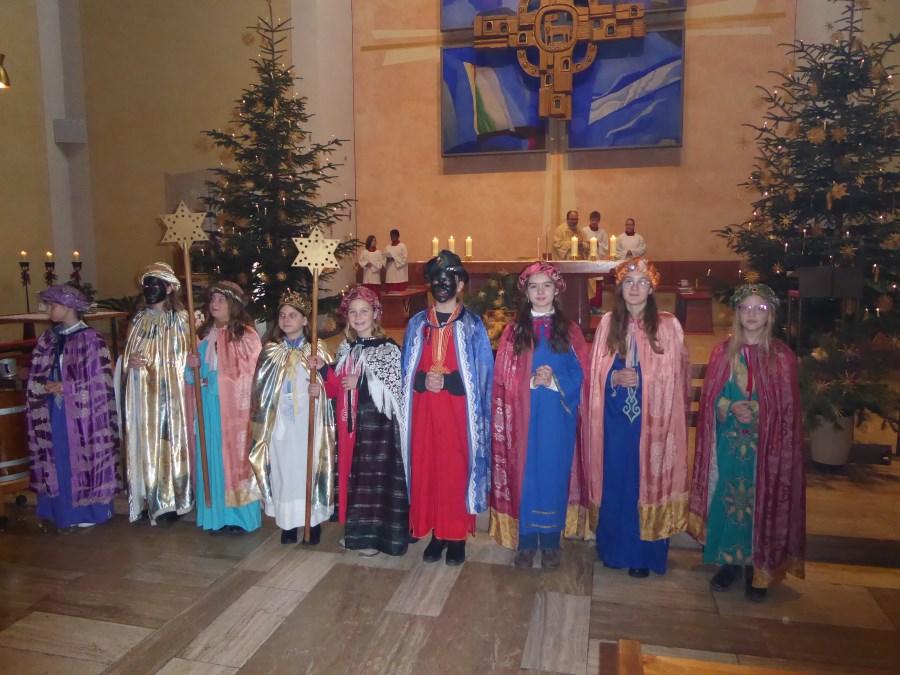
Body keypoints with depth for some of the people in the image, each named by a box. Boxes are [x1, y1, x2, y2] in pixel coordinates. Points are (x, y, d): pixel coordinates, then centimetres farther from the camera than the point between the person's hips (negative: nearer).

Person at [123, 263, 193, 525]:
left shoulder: (181, 320, -4)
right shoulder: (139, 320, 10)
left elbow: (189, 357, -4)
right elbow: (127, 354, 17)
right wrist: (129, 360, -5)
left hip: (171, 394, -4)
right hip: (142, 396, 4)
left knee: (170, 442, 0)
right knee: (146, 444, 7)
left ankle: (172, 500, 12)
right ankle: (152, 500, 19)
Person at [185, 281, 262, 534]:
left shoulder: (246, 335, -6)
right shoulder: (204, 334, 12)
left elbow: (249, 374, -12)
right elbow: (194, 375, 16)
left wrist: (215, 380, -14)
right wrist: (192, 366, -6)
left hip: (235, 408, -5)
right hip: (208, 409, 5)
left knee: (235, 455, 0)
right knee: (211, 456, 8)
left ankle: (240, 514, 12)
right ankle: (217, 514, 19)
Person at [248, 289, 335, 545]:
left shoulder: (316, 349, -1)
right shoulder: (271, 350, 8)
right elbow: (260, 387, 10)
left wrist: (320, 388, -23)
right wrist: (260, 418, 5)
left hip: (308, 421, -2)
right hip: (278, 421, 2)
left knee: (308, 467, 2)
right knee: (283, 469, 5)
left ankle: (313, 521, 16)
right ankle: (288, 522, 18)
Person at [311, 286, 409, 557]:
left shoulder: (389, 348, -7)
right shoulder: (346, 349, 12)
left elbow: (396, 388, -11)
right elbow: (338, 387, 15)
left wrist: (361, 382, -16)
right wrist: (323, 370, -2)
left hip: (380, 423, -6)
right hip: (351, 423, 6)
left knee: (379, 476, -1)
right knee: (354, 474, 12)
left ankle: (377, 534, 11)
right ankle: (358, 531, 25)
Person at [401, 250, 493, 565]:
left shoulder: (473, 325, 1)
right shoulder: (417, 324, 10)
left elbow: (483, 374, -2)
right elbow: (406, 370, 11)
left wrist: (447, 381, -14)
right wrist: (423, 380, -9)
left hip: (459, 413, -3)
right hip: (424, 412, 3)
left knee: (458, 470, 0)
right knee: (426, 470, 4)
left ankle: (456, 536, 14)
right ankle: (435, 534, 18)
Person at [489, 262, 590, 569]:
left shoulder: (569, 330, 6)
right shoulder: (513, 330, 6)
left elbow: (580, 374, 1)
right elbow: (503, 378, 0)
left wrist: (553, 380, -16)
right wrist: (532, 381, -15)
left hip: (557, 417, 0)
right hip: (523, 417, 0)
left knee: (554, 472, 5)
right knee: (524, 472, 3)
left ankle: (550, 540, 21)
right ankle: (526, 541, 17)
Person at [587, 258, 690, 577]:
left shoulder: (668, 326, -3)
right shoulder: (608, 323, 4)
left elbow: (677, 376, 0)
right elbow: (596, 372, 8)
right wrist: (615, 378, -11)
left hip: (653, 421, -2)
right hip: (616, 419, 2)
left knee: (648, 481, 5)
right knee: (615, 481, 10)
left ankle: (644, 553, 22)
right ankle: (614, 548, 27)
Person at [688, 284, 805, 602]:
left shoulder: (783, 356, -2)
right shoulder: (722, 352, 4)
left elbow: (788, 409, -1)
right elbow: (710, 399, 4)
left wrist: (757, 411, -17)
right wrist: (732, 408, -15)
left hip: (766, 447, -2)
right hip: (728, 445, 2)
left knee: (761, 502, 3)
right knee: (727, 501, 7)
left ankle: (757, 569, 21)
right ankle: (729, 563, 24)